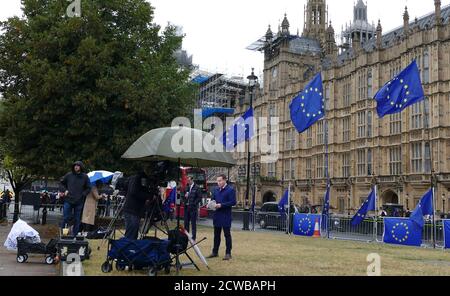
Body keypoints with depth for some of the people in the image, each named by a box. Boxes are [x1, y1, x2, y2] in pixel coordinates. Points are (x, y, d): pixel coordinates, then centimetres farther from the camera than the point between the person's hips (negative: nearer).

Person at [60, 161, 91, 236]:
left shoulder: (85, 177, 0)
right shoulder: (69, 175, 1)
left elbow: (88, 188, 7)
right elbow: (62, 183, 17)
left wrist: (83, 194, -5)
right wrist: (65, 190, 3)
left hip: (79, 202, 0)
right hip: (68, 200, 0)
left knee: (77, 219, 7)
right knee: (66, 218, 0)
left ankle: (75, 235, 17)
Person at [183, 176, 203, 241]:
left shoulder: (197, 188, -3)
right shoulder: (186, 188, 14)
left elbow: (199, 198, -7)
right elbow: (183, 195, 20)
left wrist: (193, 204, -15)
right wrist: (185, 196, -3)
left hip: (193, 208, -5)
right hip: (186, 207, 5)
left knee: (193, 223, 0)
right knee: (186, 223, 9)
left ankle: (193, 238, 6)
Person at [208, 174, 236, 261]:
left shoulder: (230, 190, -9)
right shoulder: (216, 190, 11)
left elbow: (233, 202, -15)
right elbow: (213, 199, 22)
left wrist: (221, 205, -19)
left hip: (226, 216, -7)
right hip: (217, 215, 7)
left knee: (227, 234, 0)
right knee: (216, 234, 14)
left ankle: (228, 253, 7)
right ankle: (215, 252, 24)